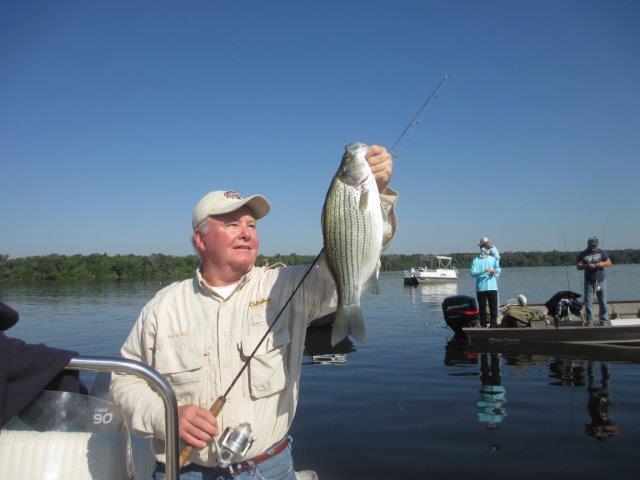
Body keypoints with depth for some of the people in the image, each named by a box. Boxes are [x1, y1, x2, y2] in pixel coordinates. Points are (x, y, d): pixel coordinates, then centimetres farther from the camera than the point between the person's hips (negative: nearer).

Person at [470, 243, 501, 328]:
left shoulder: (493, 259, 12)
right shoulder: (476, 260, 2)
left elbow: (498, 269, 8)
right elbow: (472, 273, -8)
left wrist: (494, 271, -14)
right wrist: (483, 271, -21)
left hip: (492, 287, 2)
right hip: (480, 288, -2)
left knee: (493, 307, -1)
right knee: (482, 308, 4)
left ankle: (493, 325, 6)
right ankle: (483, 325, 12)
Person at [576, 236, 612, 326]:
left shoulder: (601, 252, 6)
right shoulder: (583, 254, 2)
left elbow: (609, 263, 7)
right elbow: (578, 266, -2)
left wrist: (602, 263, -14)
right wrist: (586, 266, -20)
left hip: (600, 282, 1)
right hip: (589, 282, -1)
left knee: (603, 303, 4)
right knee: (588, 303, -1)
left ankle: (604, 322, 13)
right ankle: (589, 323, 5)